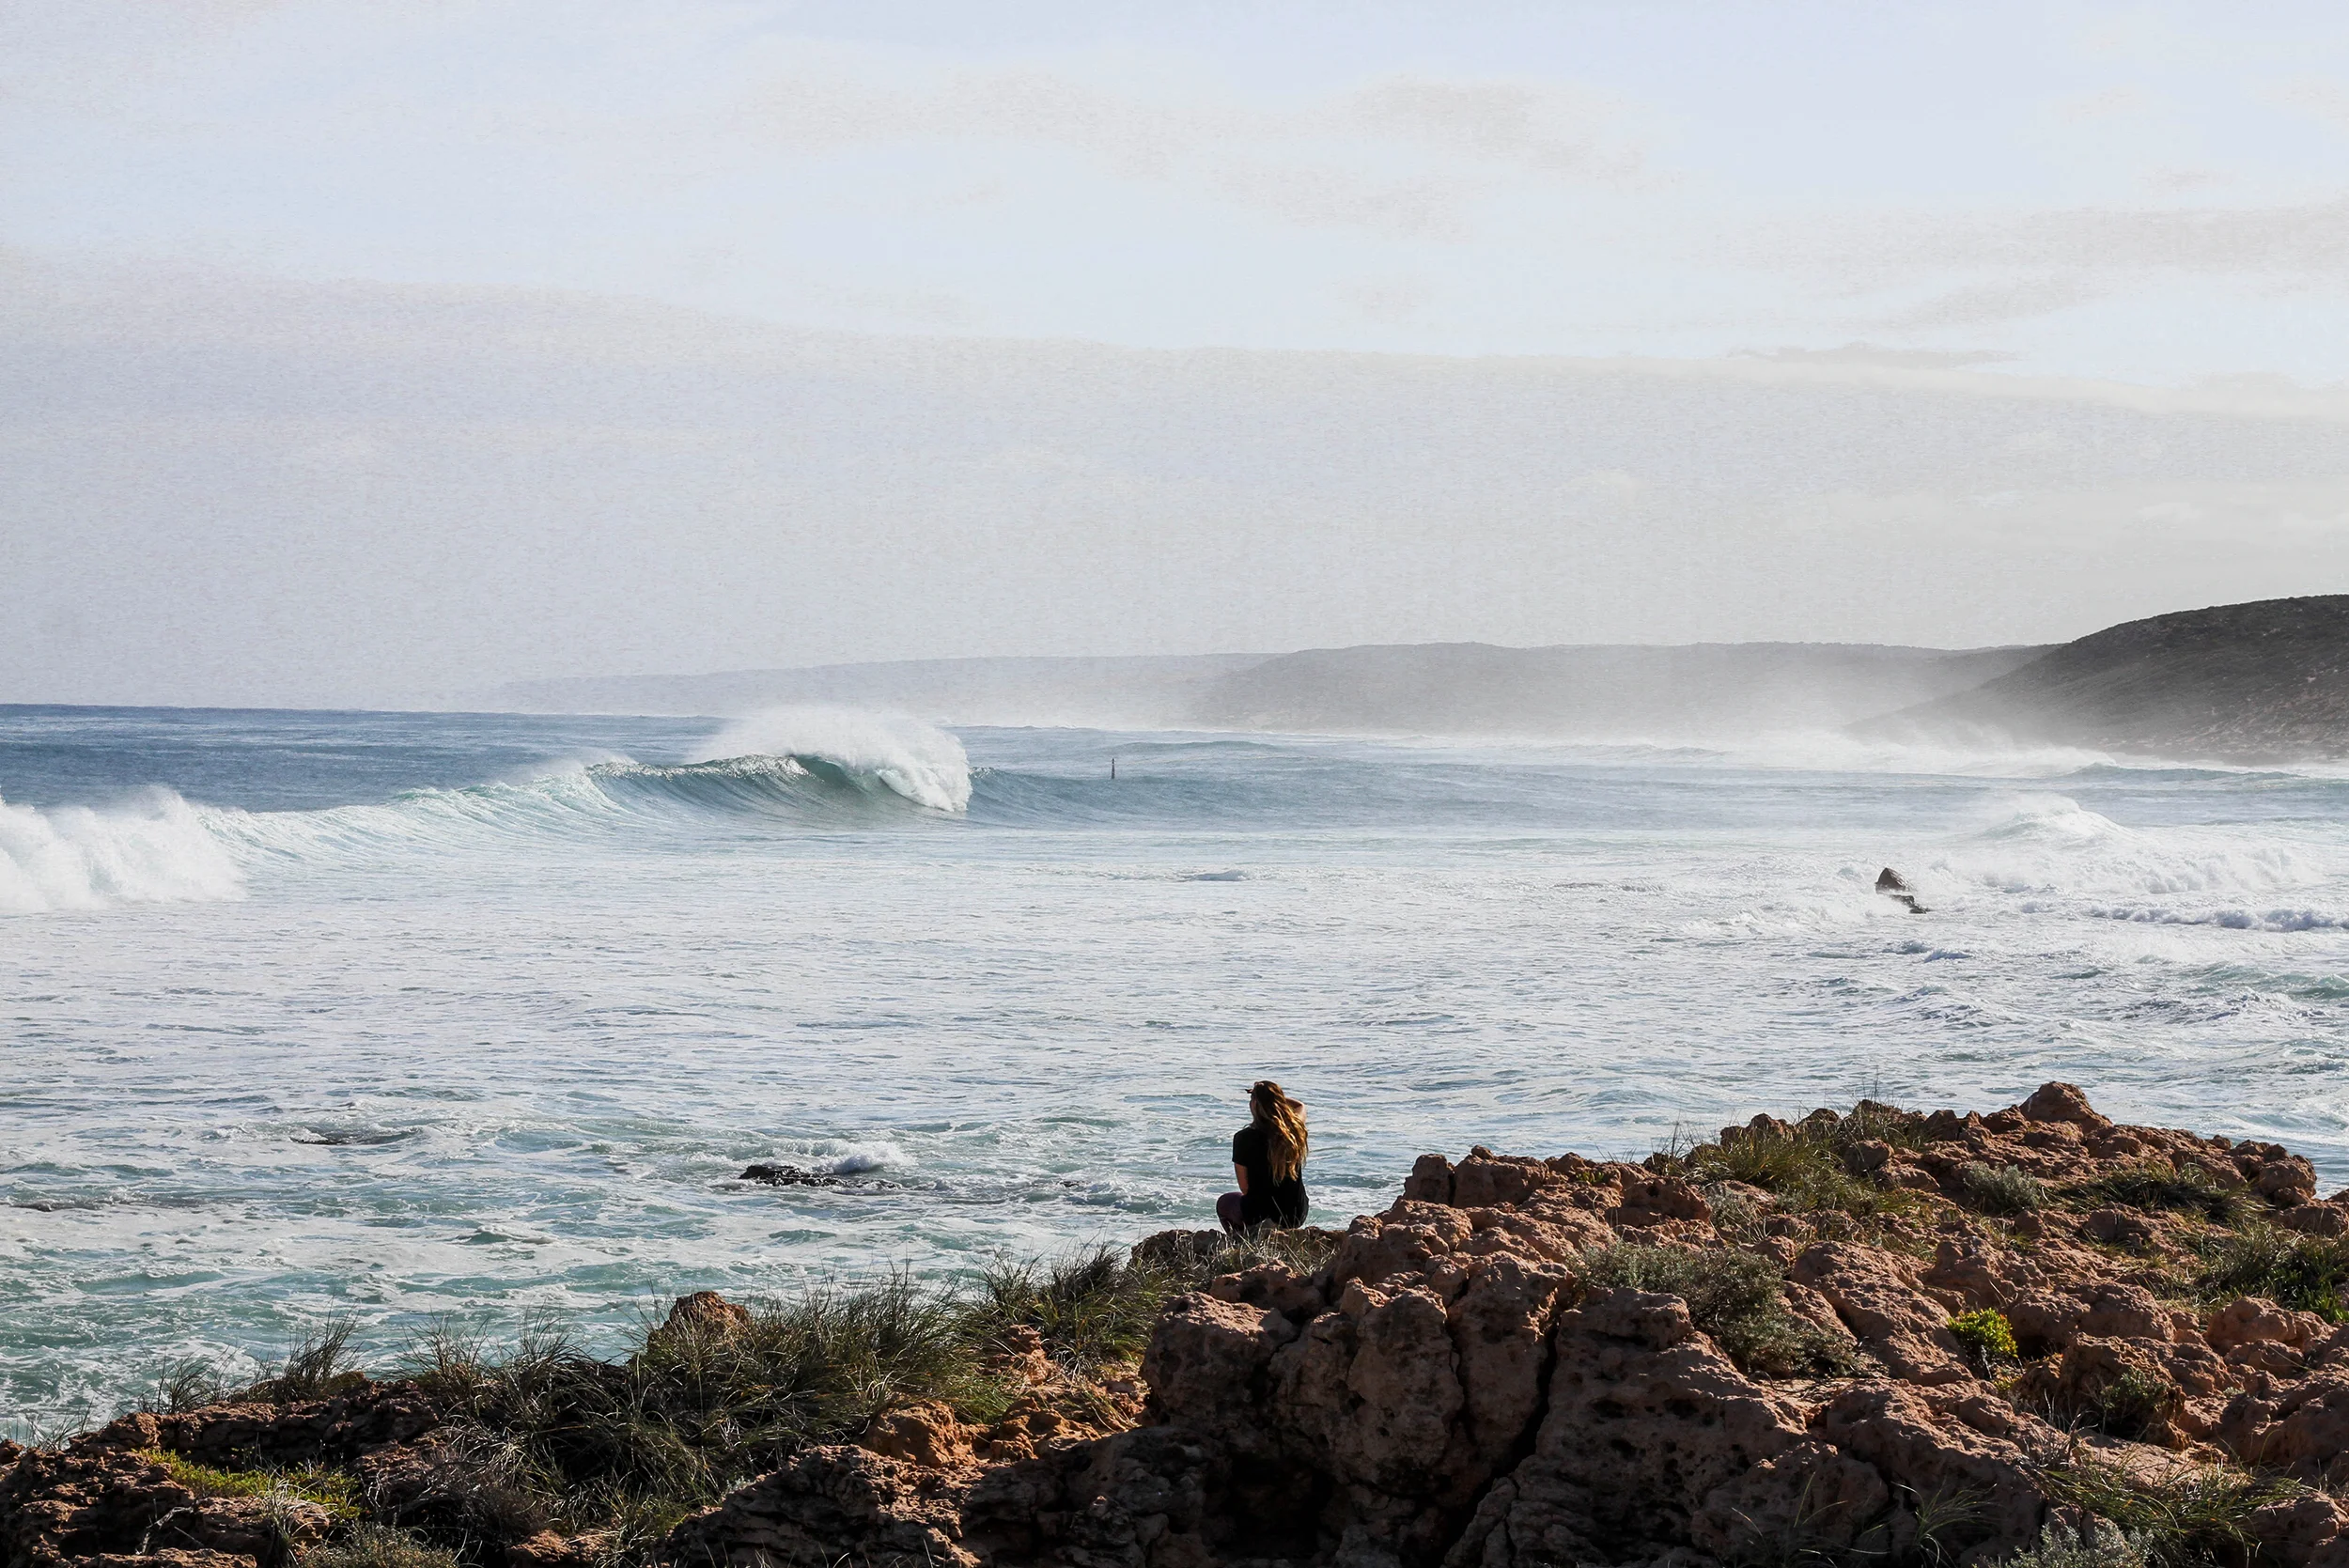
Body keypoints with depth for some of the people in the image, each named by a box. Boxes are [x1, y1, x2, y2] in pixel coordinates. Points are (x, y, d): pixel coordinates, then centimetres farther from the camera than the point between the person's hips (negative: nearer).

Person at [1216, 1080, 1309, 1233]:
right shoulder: (1295, 1131, -6)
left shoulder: (1244, 1138, -16)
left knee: (1223, 1203, 29)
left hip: (1258, 1215, -4)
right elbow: (1300, 1107, 21)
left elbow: (1245, 1188, -7)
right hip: (1295, 1216, 4)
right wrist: (1274, 1095, 15)